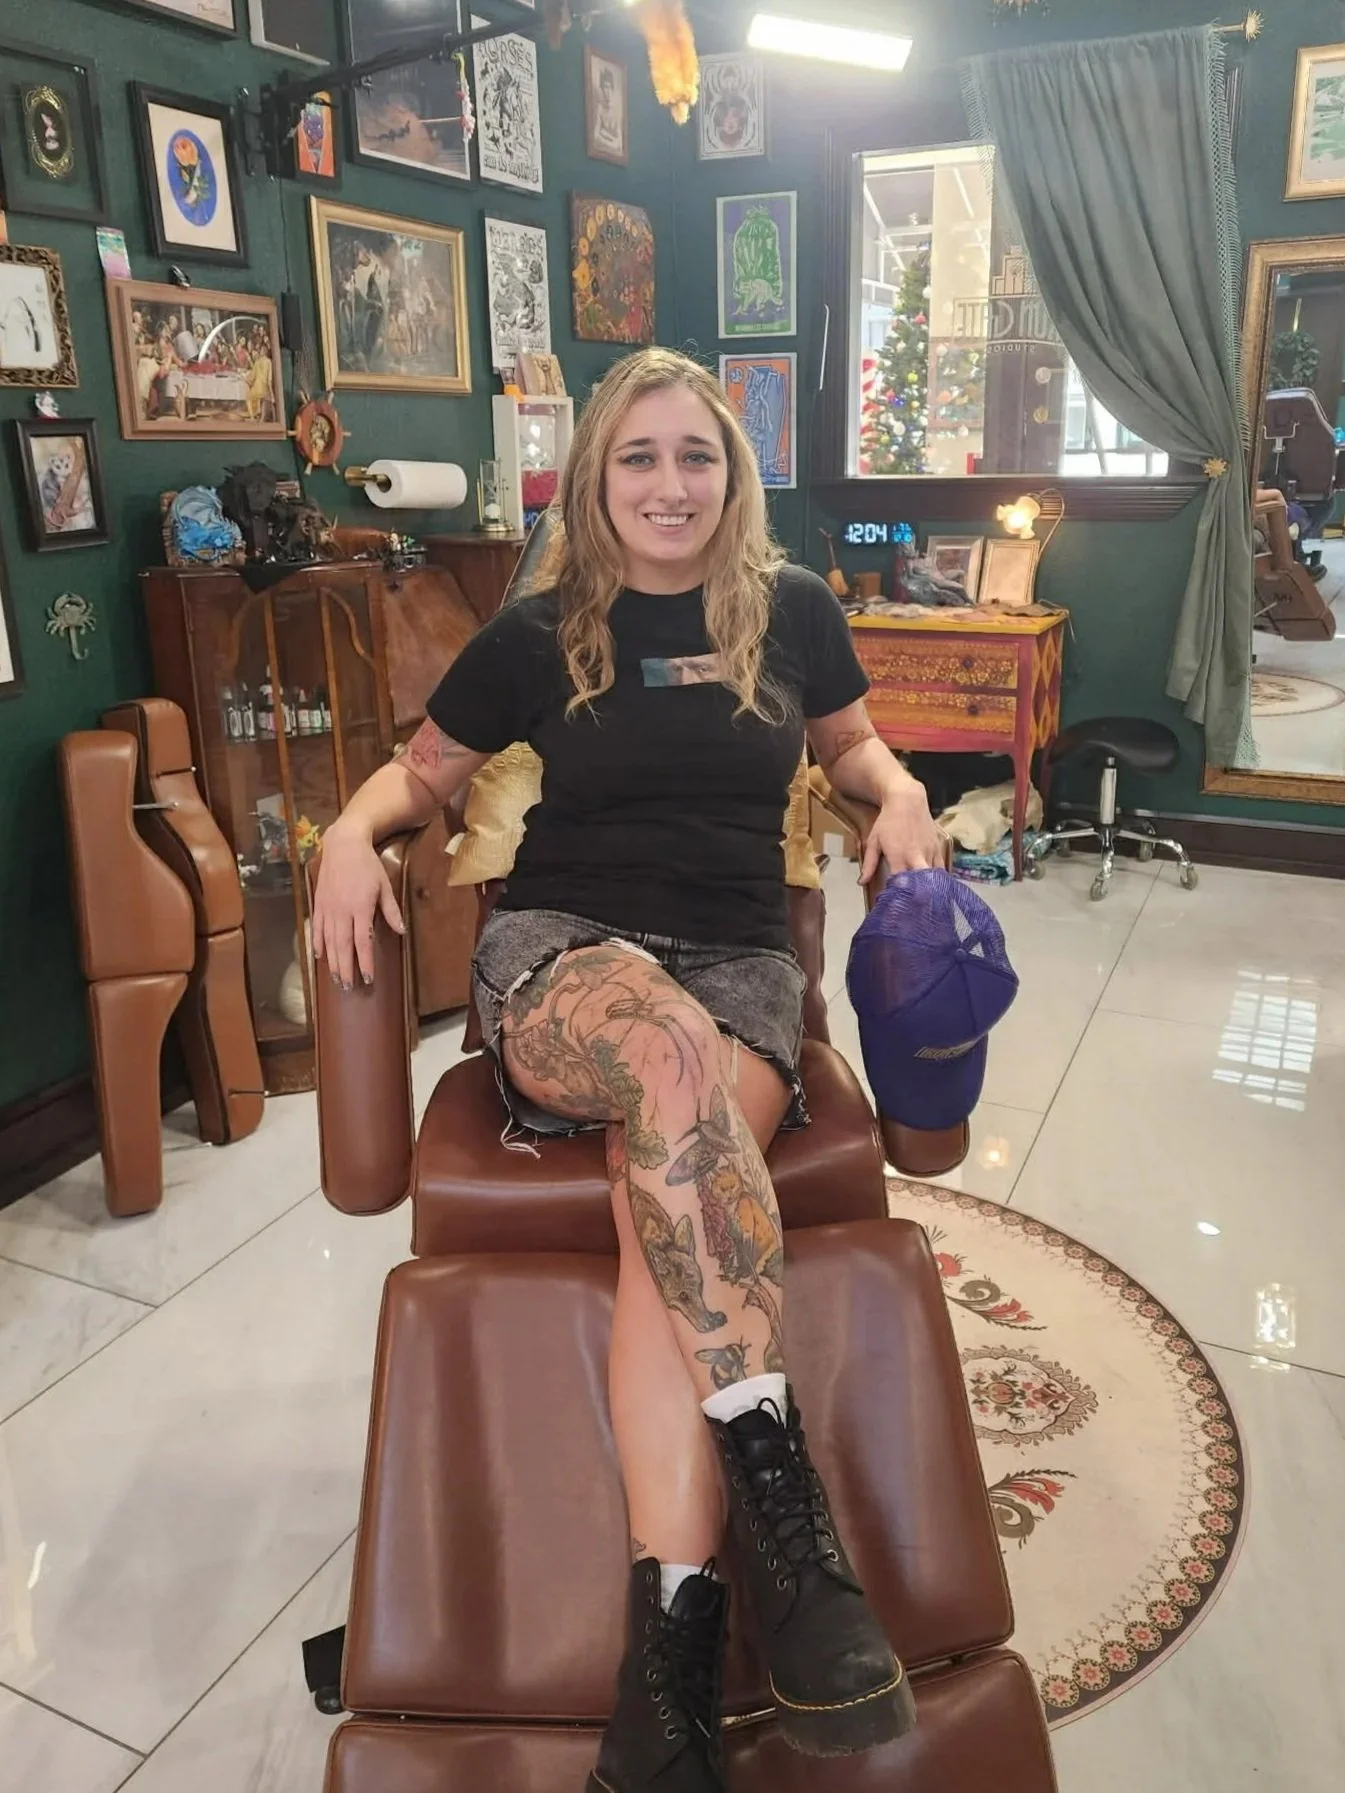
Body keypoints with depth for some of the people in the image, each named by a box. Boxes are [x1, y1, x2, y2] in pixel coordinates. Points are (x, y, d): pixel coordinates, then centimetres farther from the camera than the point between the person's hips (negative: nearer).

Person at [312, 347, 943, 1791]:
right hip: (557, 948, 0)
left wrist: (900, 794, 4)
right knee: (668, 1043, -38)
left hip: (738, 957, 1)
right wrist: (354, 829, -2)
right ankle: (781, 1495, -34)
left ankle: (673, 1617, -32)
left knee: (662, 1187, -32)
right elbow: (424, 768, 20)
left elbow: (852, 745, 27)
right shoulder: (538, 634, 10)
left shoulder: (790, 610, 13)